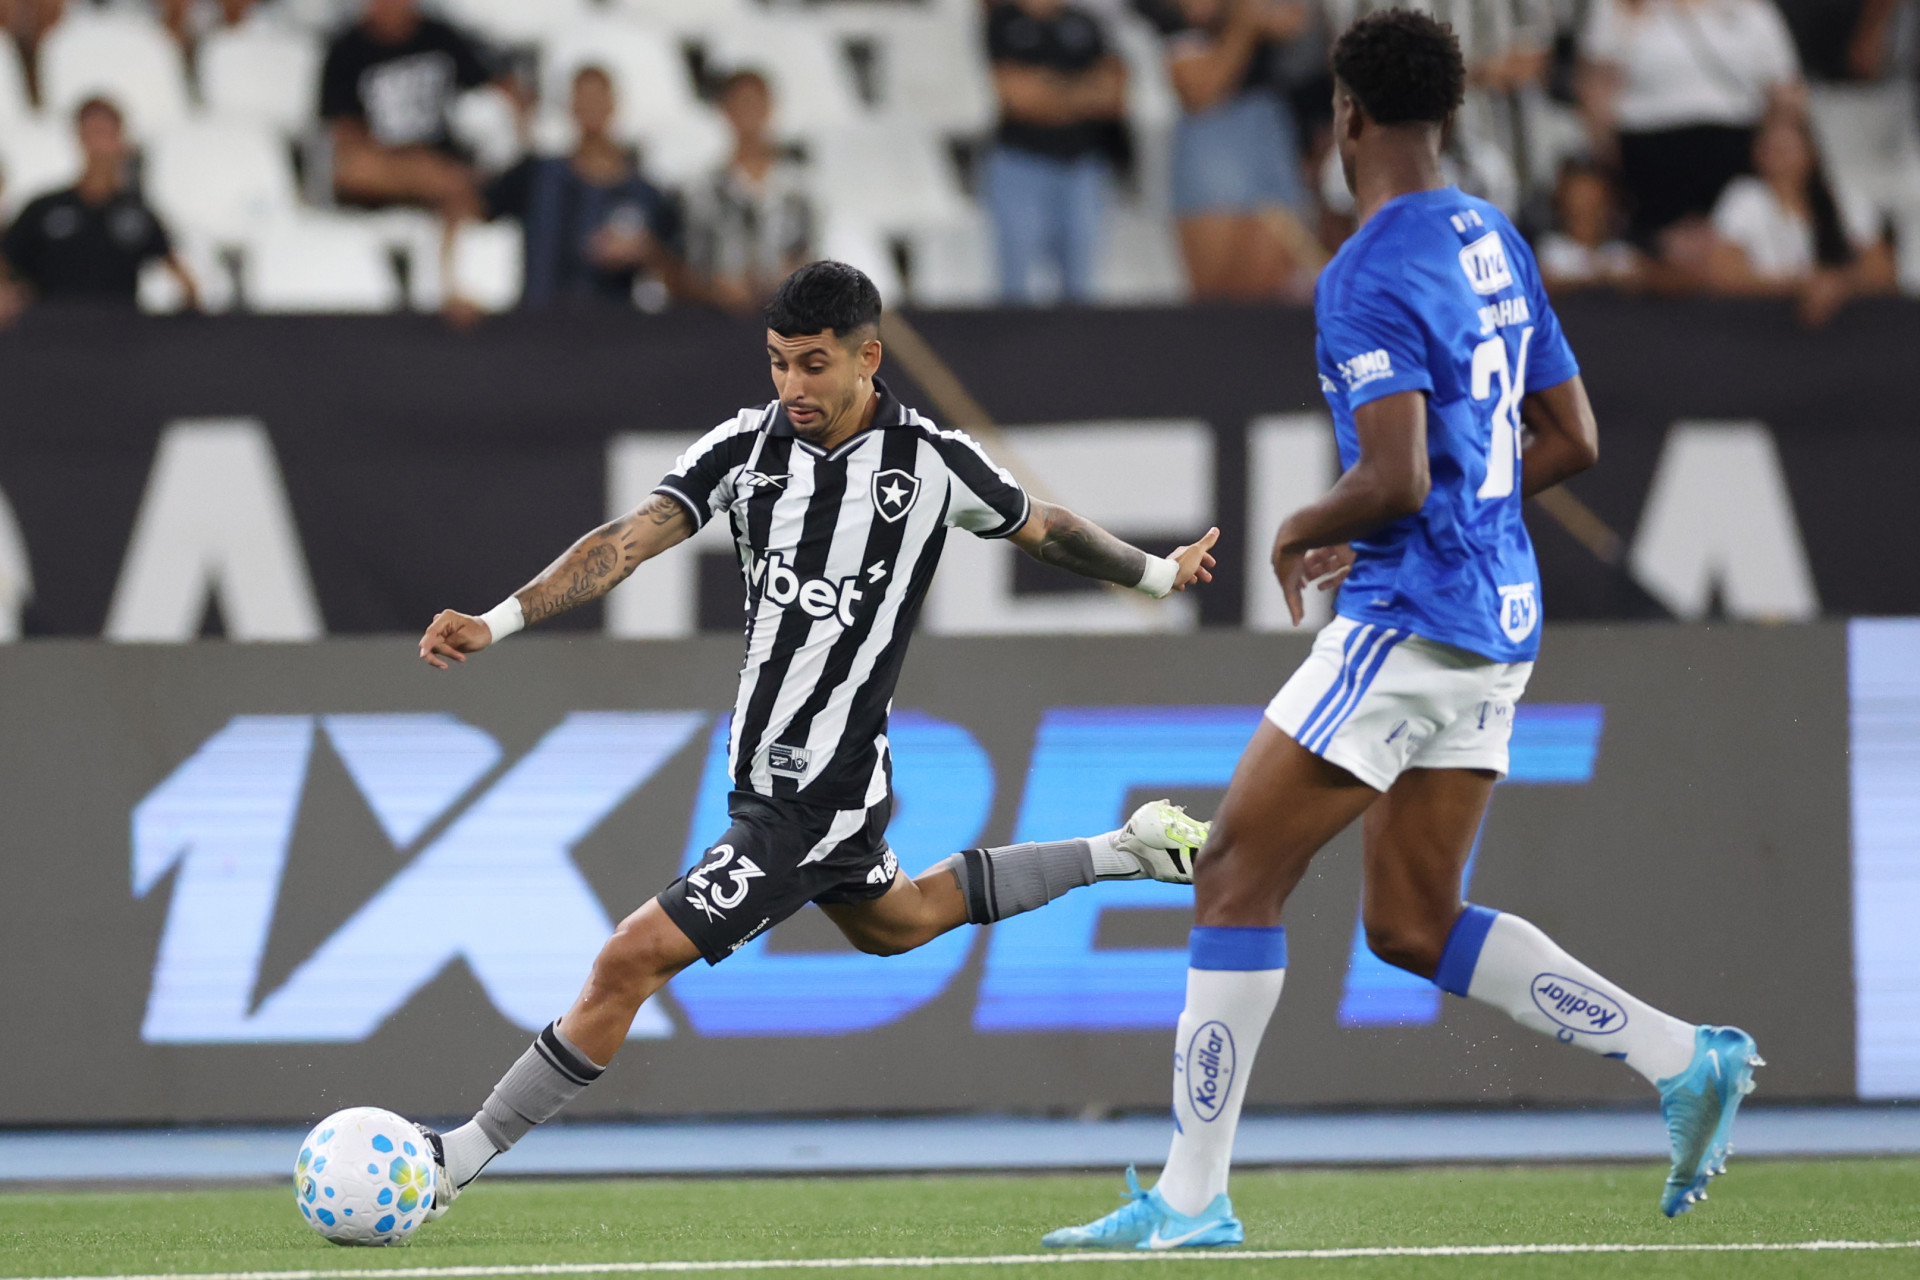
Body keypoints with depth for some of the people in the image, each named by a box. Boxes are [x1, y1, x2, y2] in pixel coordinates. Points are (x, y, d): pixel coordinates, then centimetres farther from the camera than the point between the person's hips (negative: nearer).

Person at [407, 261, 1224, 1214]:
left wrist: (1158, 574, 22)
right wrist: (496, 623, -26)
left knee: (633, 958, -12)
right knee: (896, 922, 32)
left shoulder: (931, 462, -12)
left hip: (820, 796, -7)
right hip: (765, 773, 7)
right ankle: (1124, 853, 46)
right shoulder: (747, 447, -4)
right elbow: (627, 542, -13)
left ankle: (462, 1156, -4)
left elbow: (1044, 530, 7)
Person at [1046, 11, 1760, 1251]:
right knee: (1411, 927, 15)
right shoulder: (1498, 244, 13)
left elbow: (1394, 482, -24)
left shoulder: (1371, 278, -15)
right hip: (1497, 620, 9)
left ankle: (1191, 1197, -4)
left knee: (1238, 877, -3)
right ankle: (1685, 1057, 6)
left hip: (1409, 623, -9)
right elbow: (1572, 442, 18)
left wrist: (1303, 532, -4)